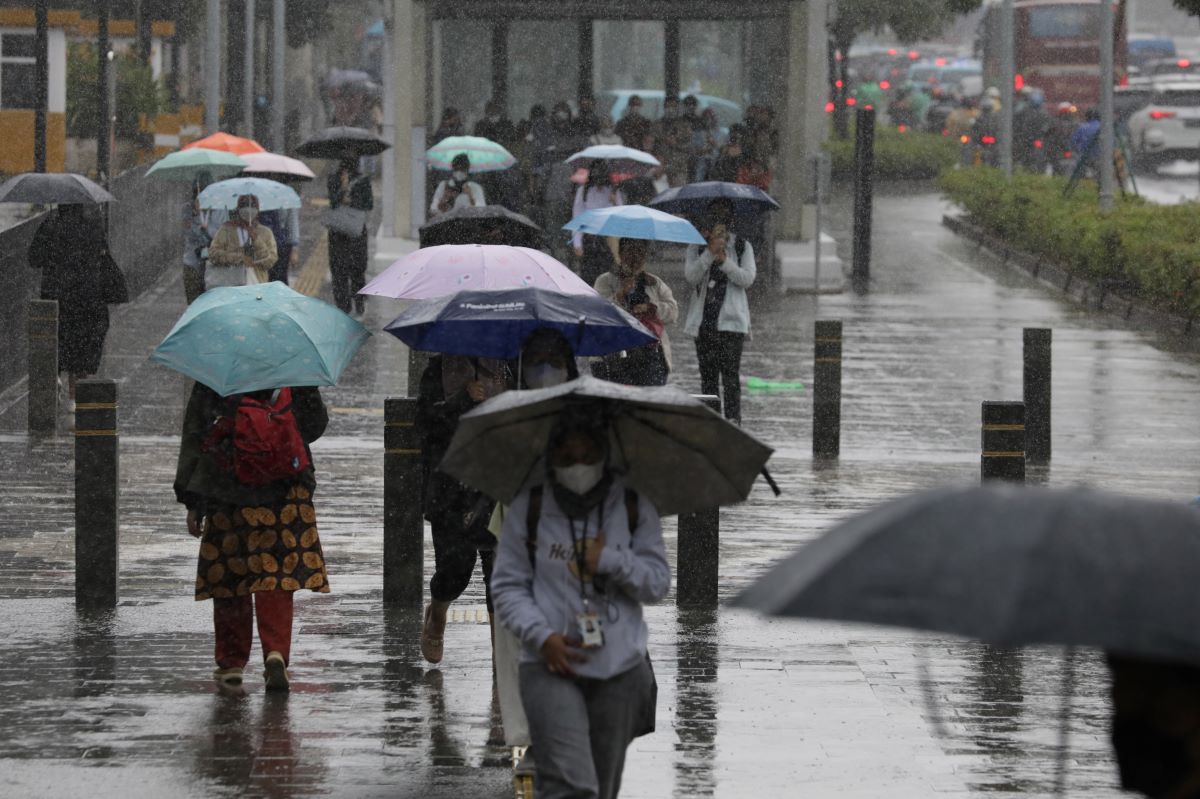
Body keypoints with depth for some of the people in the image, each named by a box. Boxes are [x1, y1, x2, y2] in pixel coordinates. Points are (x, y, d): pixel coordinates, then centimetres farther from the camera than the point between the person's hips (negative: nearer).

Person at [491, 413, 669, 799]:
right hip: (551, 666, -3)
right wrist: (541, 636, -12)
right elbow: (507, 587, 4)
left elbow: (658, 583, 5)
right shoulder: (528, 509, 3)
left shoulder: (634, 508, 6)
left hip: (619, 669, 3)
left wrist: (611, 561, -13)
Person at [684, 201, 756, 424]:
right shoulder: (696, 248, 8)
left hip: (731, 320, -2)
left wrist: (724, 261, -15)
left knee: (730, 373, -11)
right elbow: (691, 276, -7)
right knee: (708, 375, 5)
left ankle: (733, 420, -11)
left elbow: (748, 278, -4)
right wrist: (710, 252, -18)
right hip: (704, 320, 2)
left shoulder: (743, 247, 7)